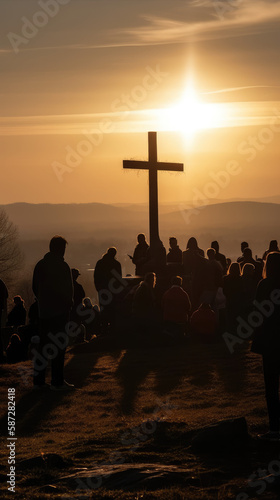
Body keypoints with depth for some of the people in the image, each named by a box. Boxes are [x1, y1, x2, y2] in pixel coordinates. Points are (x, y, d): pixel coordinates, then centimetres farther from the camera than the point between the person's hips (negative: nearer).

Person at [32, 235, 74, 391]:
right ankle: (57, 382, -4)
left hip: (44, 311, 7)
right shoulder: (62, 266, -13)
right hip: (60, 311, -7)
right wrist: (68, 303, 2)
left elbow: (35, 287, 12)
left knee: (42, 344, 12)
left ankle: (38, 380, 14)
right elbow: (68, 290, -14)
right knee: (59, 346, -3)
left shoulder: (40, 265, 8)